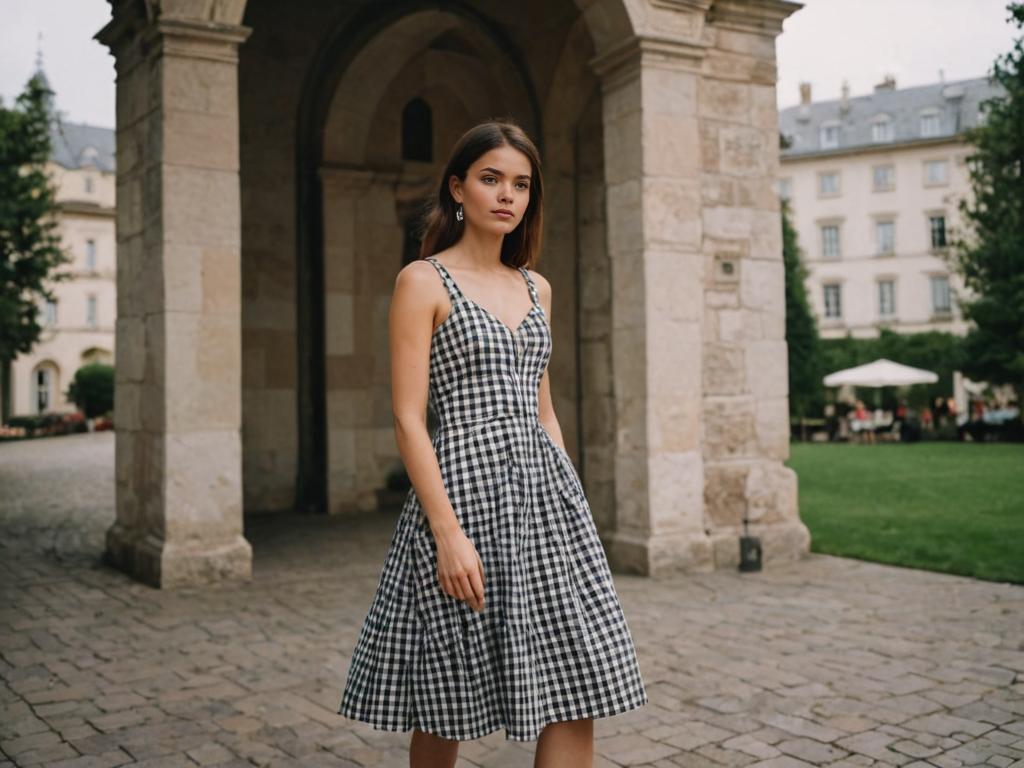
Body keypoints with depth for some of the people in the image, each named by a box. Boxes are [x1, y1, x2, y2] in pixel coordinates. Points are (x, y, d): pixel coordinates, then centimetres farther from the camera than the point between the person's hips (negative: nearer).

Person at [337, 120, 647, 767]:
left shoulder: (537, 288, 14)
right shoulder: (423, 281, -3)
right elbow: (408, 419, -10)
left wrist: (571, 508, 14)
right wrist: (449, 532, -17)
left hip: (544, 493, 6)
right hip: (464, 488, -5)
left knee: (575, 699, 1)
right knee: (447, 710, 7)